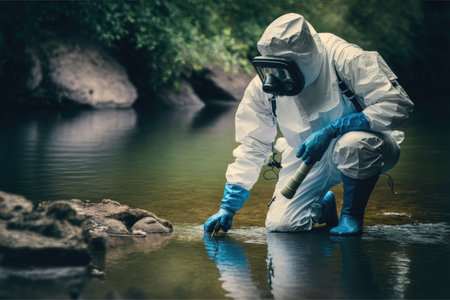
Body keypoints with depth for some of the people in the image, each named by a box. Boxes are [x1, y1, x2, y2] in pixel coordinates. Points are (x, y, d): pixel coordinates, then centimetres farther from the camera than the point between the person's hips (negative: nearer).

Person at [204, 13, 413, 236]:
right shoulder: (262, 86, -12)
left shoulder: (345, 60, -27)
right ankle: (322, 205, 20)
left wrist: (331, 130, -36)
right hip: (307, 157, 4)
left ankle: (352, 213, -10)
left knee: (354, 143, -39)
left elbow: (397, 104, -31)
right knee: (280, 224, -16)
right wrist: (228, 207, -9)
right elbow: (252, 146, -3)